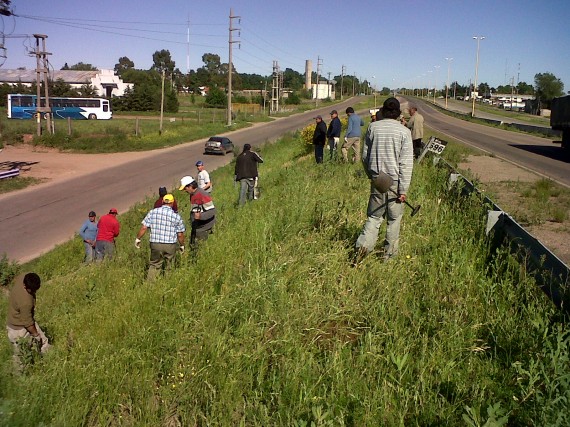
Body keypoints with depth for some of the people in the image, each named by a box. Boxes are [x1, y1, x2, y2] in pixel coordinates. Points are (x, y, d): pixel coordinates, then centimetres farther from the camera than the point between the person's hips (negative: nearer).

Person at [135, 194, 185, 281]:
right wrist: (182, 245, 18)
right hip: (170, 245, -1)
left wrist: (138, 239, 14)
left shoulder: (153, 212, 2)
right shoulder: (176, 216, -1)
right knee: (168, 267, 15)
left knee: (154, 265, 14)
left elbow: (143, 228, 0)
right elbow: (180, 235, 2)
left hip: (155, 244, 1)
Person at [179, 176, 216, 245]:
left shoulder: (203, 195, -22)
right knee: (192, 244, 13)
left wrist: (200, 216, -40)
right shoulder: (192, 195, 7)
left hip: (204, 228, -9)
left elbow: (212, 211, -26)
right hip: (196, 227, 9)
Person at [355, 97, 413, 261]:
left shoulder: (373, 127, 0)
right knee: (394, 217, 12)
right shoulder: (404, 131, -8)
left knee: (374, 215, 13)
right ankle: (390, 252, 19)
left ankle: (364, 244, -6)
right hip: (395, 180, -2)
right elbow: (406, 163, -11)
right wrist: (403, 189, -8)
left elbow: (365, 156, 6)